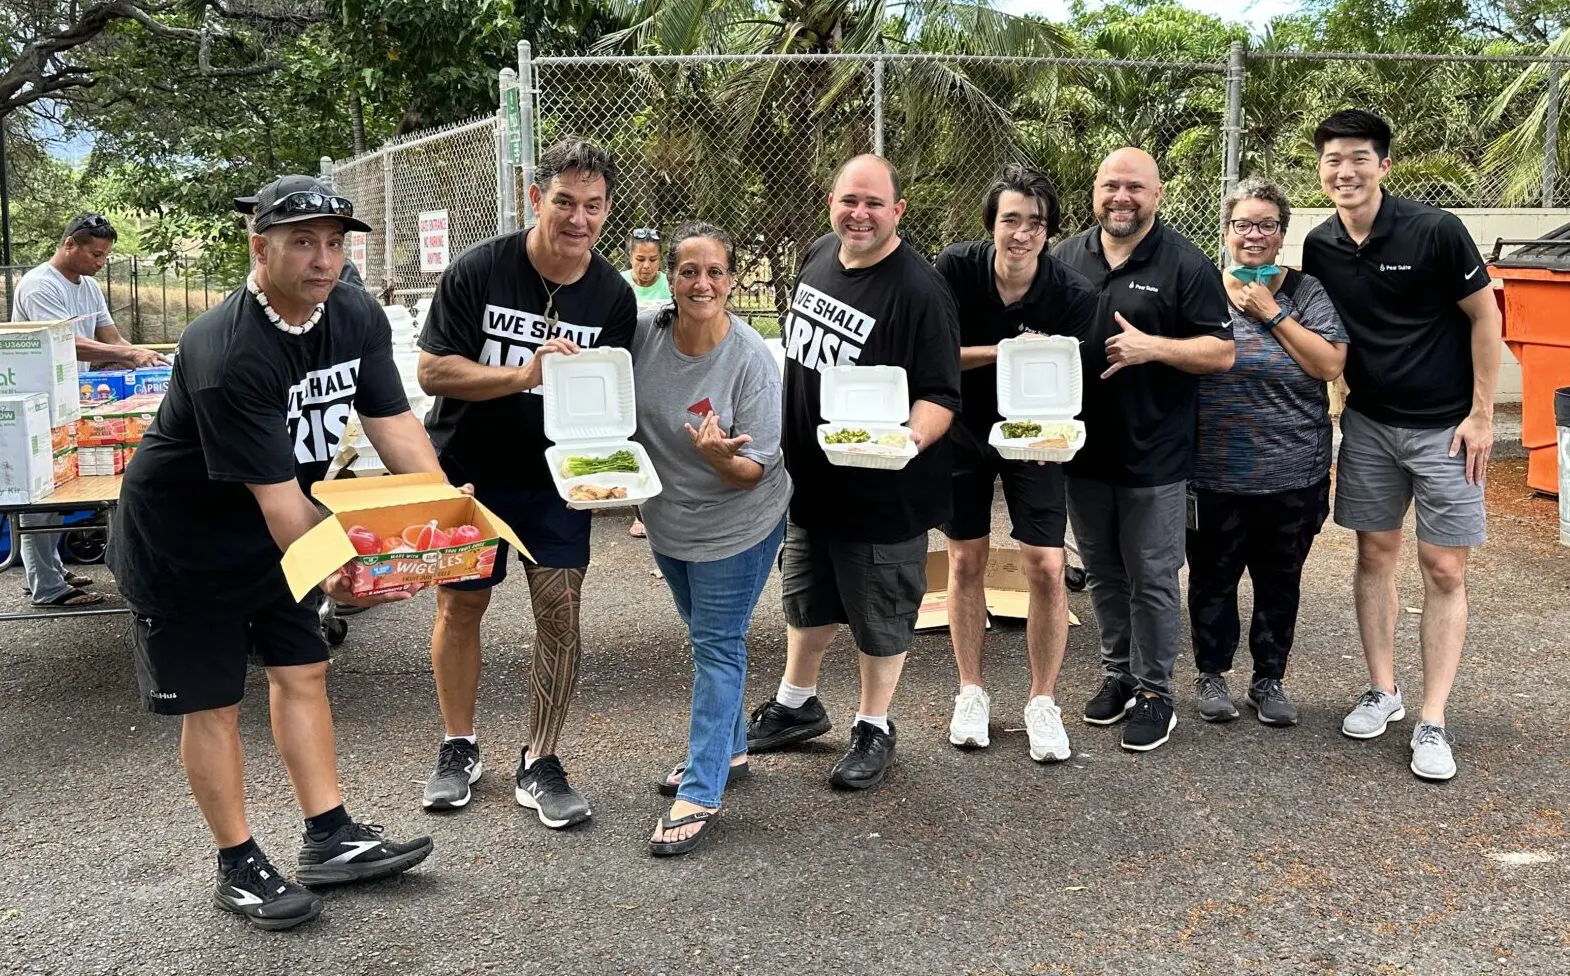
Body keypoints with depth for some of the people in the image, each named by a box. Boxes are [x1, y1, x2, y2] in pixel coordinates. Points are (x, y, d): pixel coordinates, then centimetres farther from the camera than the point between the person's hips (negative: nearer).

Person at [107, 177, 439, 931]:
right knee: (213, 702, 2)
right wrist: (334, 571, -42)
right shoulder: (227, 353, -31)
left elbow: (394, 423, -11)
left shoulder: (358, 322, -8)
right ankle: (238, 867, 15)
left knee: (301, 670, 9)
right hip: (179, 539, -7)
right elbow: (275, 492, -33)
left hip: (272, 530, 7)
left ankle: (329, 839, 19)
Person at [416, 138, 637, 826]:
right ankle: (459, 749, 30)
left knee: (560, 613, -4)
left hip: (555, 478, 1)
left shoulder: (613, 296, -6)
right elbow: (432, 370, -16)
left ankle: (539, 766, 11)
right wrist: (525, 374, -29)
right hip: (468, 470, -1)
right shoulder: (477, 272, -14)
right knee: (460, 607, 9)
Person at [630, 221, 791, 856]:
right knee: (704, 636, 20)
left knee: (716, 644, -3)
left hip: (736, 524, -5)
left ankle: (701, 792, 3)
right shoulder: (643, 332, -11)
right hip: (668, 518, 6)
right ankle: (727, 748, 39)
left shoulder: (751, 359, -22)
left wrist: (720, 455, -40)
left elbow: (753, 471, -20)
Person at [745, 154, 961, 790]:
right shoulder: (819, 255, 1)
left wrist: (914, 435, -40)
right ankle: (796, 705, 43)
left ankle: (874, 729, 30)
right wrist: (779, 437, 17)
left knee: (880, 615, 10)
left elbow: (941, 394, -21)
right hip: (807, 473, 7)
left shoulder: (920, 291, -21)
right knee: (806, 597, 23)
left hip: (882, 489, -7)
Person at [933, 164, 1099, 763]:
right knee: (966, 561, 9)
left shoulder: (1074, 296, -20)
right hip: (963, 431, 1)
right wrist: (1004, 351, -30)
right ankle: (971, 692, 25)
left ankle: (1043, 701, 12)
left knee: (1046, 568, -6)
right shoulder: (956, 269, -18)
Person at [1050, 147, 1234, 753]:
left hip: (1153, 454, -4)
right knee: (1103, 573, 15)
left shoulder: (1185, 265, -6)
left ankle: (1154, 691, 15)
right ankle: (1118, 673, 30)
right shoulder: (1066, 257, 8)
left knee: (1151, 579, 3)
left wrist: (1152, 347, -22)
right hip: (1083, 449, 5)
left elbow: (1221, 353, -9)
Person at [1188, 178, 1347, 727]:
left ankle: (1269, 681, 27)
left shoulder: (1306, 293, 2)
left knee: (1279, 583, 12)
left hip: (1293, 476, 1)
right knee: (1213, 579, 10)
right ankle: (1211, 675, 27)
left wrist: (1271, 313, -12)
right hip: (1213, 476, -1)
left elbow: (1329, 364, -11)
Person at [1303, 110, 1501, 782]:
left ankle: (1432, 723, 4)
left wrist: (1481, 414, -10)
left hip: (1444, 426, -4)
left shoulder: (1435, 231, -15)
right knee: (1375, 554, 10)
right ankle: (1382, 692, 23)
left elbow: (1484, 317, -9)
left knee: (1443, 570, -2)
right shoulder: (1319, 247, -1)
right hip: (1369, 424, 4)